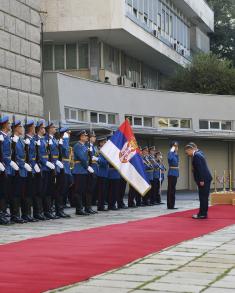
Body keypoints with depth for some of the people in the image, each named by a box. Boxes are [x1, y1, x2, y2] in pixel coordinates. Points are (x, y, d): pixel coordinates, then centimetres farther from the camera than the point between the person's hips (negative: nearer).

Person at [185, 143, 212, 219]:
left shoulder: (196, 155, -14)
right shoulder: (198, 153, 17)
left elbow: (200, 168, -20)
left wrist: (201, 180, -20)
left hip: (204, 179, -10)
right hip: (205, 179, 10)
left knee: (203, 197, -6)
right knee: (203, 197, 12)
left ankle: (203, 214, -4)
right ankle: (203, 213, 16)